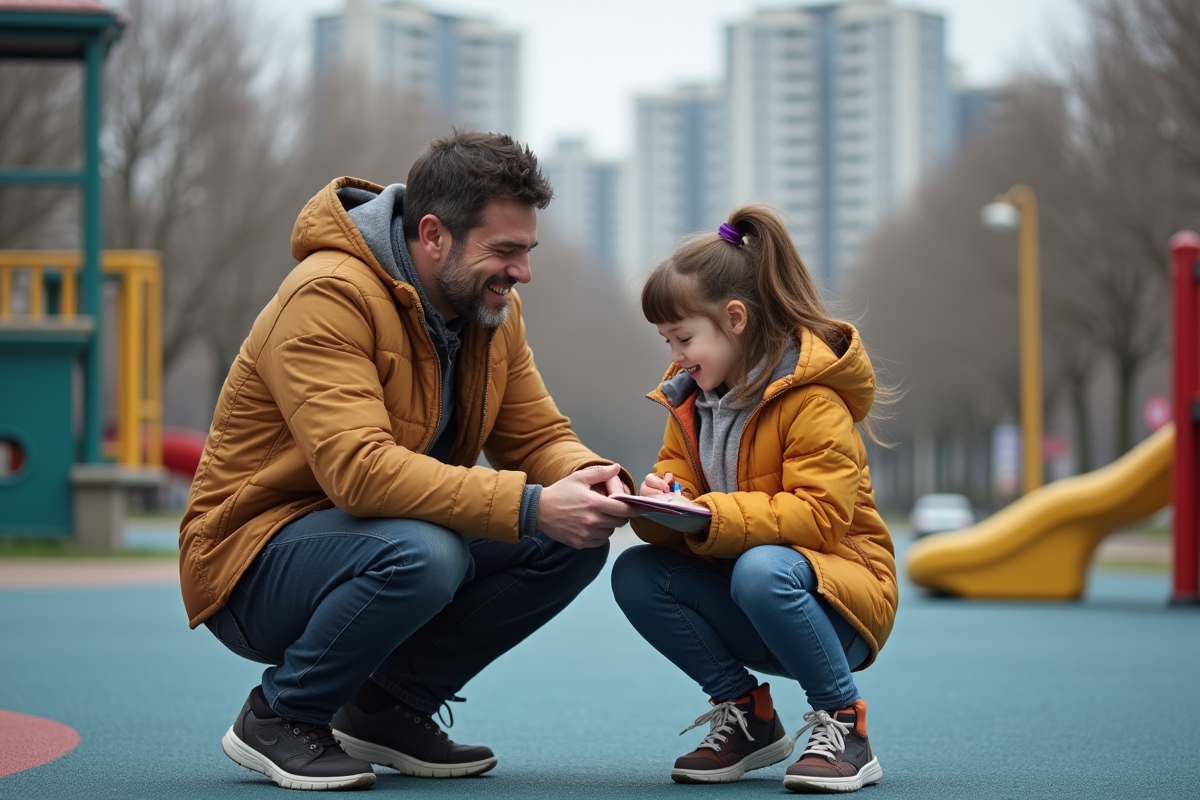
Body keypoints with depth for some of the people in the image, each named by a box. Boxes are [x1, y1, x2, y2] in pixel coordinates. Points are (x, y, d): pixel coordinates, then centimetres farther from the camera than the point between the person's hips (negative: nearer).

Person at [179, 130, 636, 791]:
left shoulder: (492, 310, 3)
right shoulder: (329, 297, -24)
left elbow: (538, 438, 5)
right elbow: (360, 468, -35)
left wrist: (590, 476, -21)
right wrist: (529, 507, -40)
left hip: (383, 535, 8)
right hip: (256, 560, -8)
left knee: (574, 541, -10)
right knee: (421, 555, -37)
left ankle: (388, 708, 4)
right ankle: (278, 717, -11)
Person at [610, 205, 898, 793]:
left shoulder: (812, 401, -16)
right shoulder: (691, 398, 9)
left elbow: (820, 516, -24)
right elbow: (676, 480, 6)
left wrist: (712, 516, -33)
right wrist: (658, 504, -19)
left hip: (843, 597, -7)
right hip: (744, 613, 7)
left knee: (761, 570, -39)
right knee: (635, 574, -16)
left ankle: (843, 723, -19)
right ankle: (746, 715, -1)